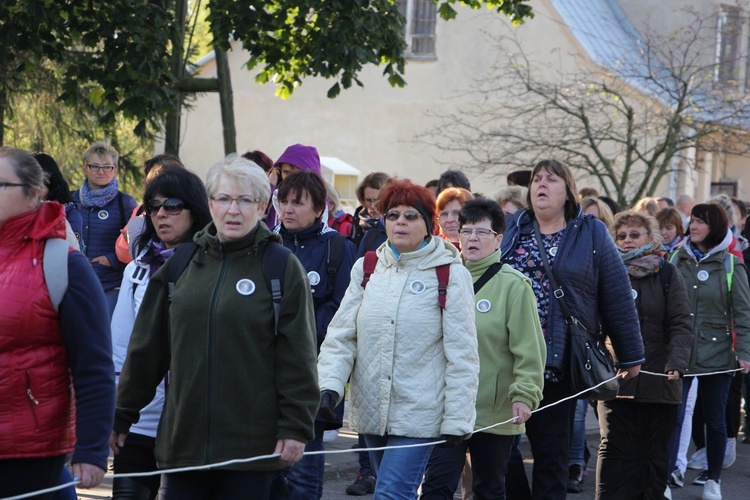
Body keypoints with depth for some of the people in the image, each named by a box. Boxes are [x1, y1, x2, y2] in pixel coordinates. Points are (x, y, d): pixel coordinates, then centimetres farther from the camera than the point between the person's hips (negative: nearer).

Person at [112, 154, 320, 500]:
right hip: (182, 441, 3)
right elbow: (146, 348, 12)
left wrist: (295, 426, -9)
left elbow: (297, 356, -3)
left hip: (252, 443, -3)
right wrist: (122, 416, 13)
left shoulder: (282, 267, -1)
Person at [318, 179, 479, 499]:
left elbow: (462, 354, -6)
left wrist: (456, 419, -9)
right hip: (371, 411, 5)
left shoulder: (451, 275, -5)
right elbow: (342, 334, 5)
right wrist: (330, 384, -11)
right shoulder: (366, 269, 8)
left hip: (418, 414, -5)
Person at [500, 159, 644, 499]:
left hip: (558, 364, -2)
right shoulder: (510, 229, 11)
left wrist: (630, 355, 3)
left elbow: (617, 298, 3)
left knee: (552, 451, 5)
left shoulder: (591, 234, 3)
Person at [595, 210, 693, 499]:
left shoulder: (667, 275, 5)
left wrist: (677, 361, -19)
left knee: (654, 456, 9)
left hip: (659, 381, 0)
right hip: (615, 380, 0)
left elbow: (681, 323, -3)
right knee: (616, 453, -4)